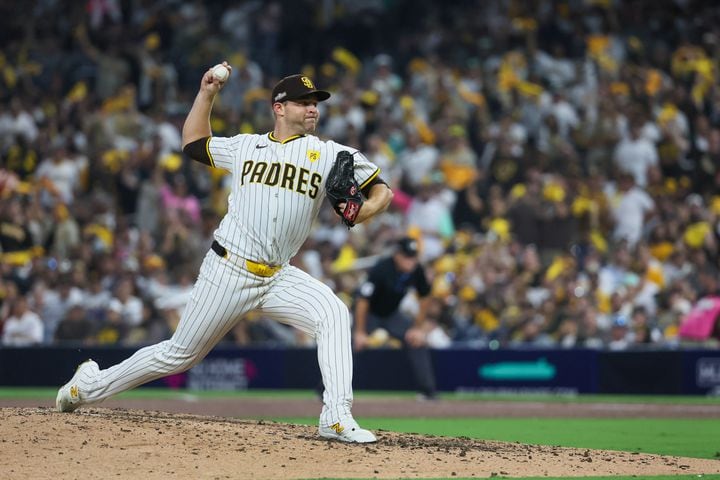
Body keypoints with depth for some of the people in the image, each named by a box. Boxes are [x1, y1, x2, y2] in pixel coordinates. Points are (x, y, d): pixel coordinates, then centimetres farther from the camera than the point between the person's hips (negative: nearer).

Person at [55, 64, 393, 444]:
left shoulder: (330, 154, 4)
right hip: (229, 270, -1)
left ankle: (336, 418, -29)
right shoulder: (244, 147, 10)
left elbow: (382, 191, 5)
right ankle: (91, 385, 24)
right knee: (180, 354, 5)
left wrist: (366, 210, -17)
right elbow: (193, 143, 25)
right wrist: (207, 93, 16)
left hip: (279, 278, 1)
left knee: (332, 313, -26)